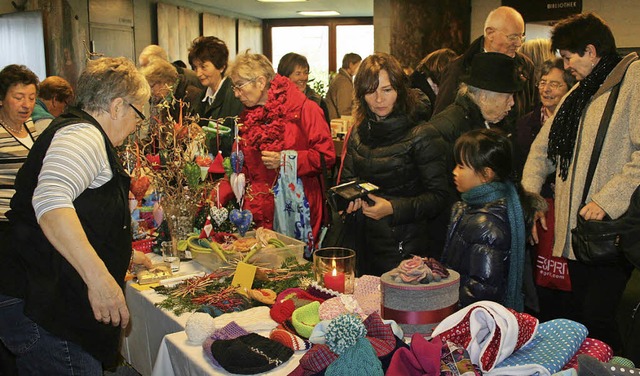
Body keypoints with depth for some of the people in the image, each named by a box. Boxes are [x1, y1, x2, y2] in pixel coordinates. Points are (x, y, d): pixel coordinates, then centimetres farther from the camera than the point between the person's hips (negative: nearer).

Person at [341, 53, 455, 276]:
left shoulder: (421, 136, -12)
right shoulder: (358, 134, 6)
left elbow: (440, 196, -14)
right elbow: (347, 179, 14)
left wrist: (394, 209, -24)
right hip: (369, 244, 6)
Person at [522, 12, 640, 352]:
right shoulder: (580, 92, 20)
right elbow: (543, 148, 20)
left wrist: (608, 200, -20)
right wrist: (528, 198, 9)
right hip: (576, 226, 8)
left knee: (597, 317, -9)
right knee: (579, 314, 13)